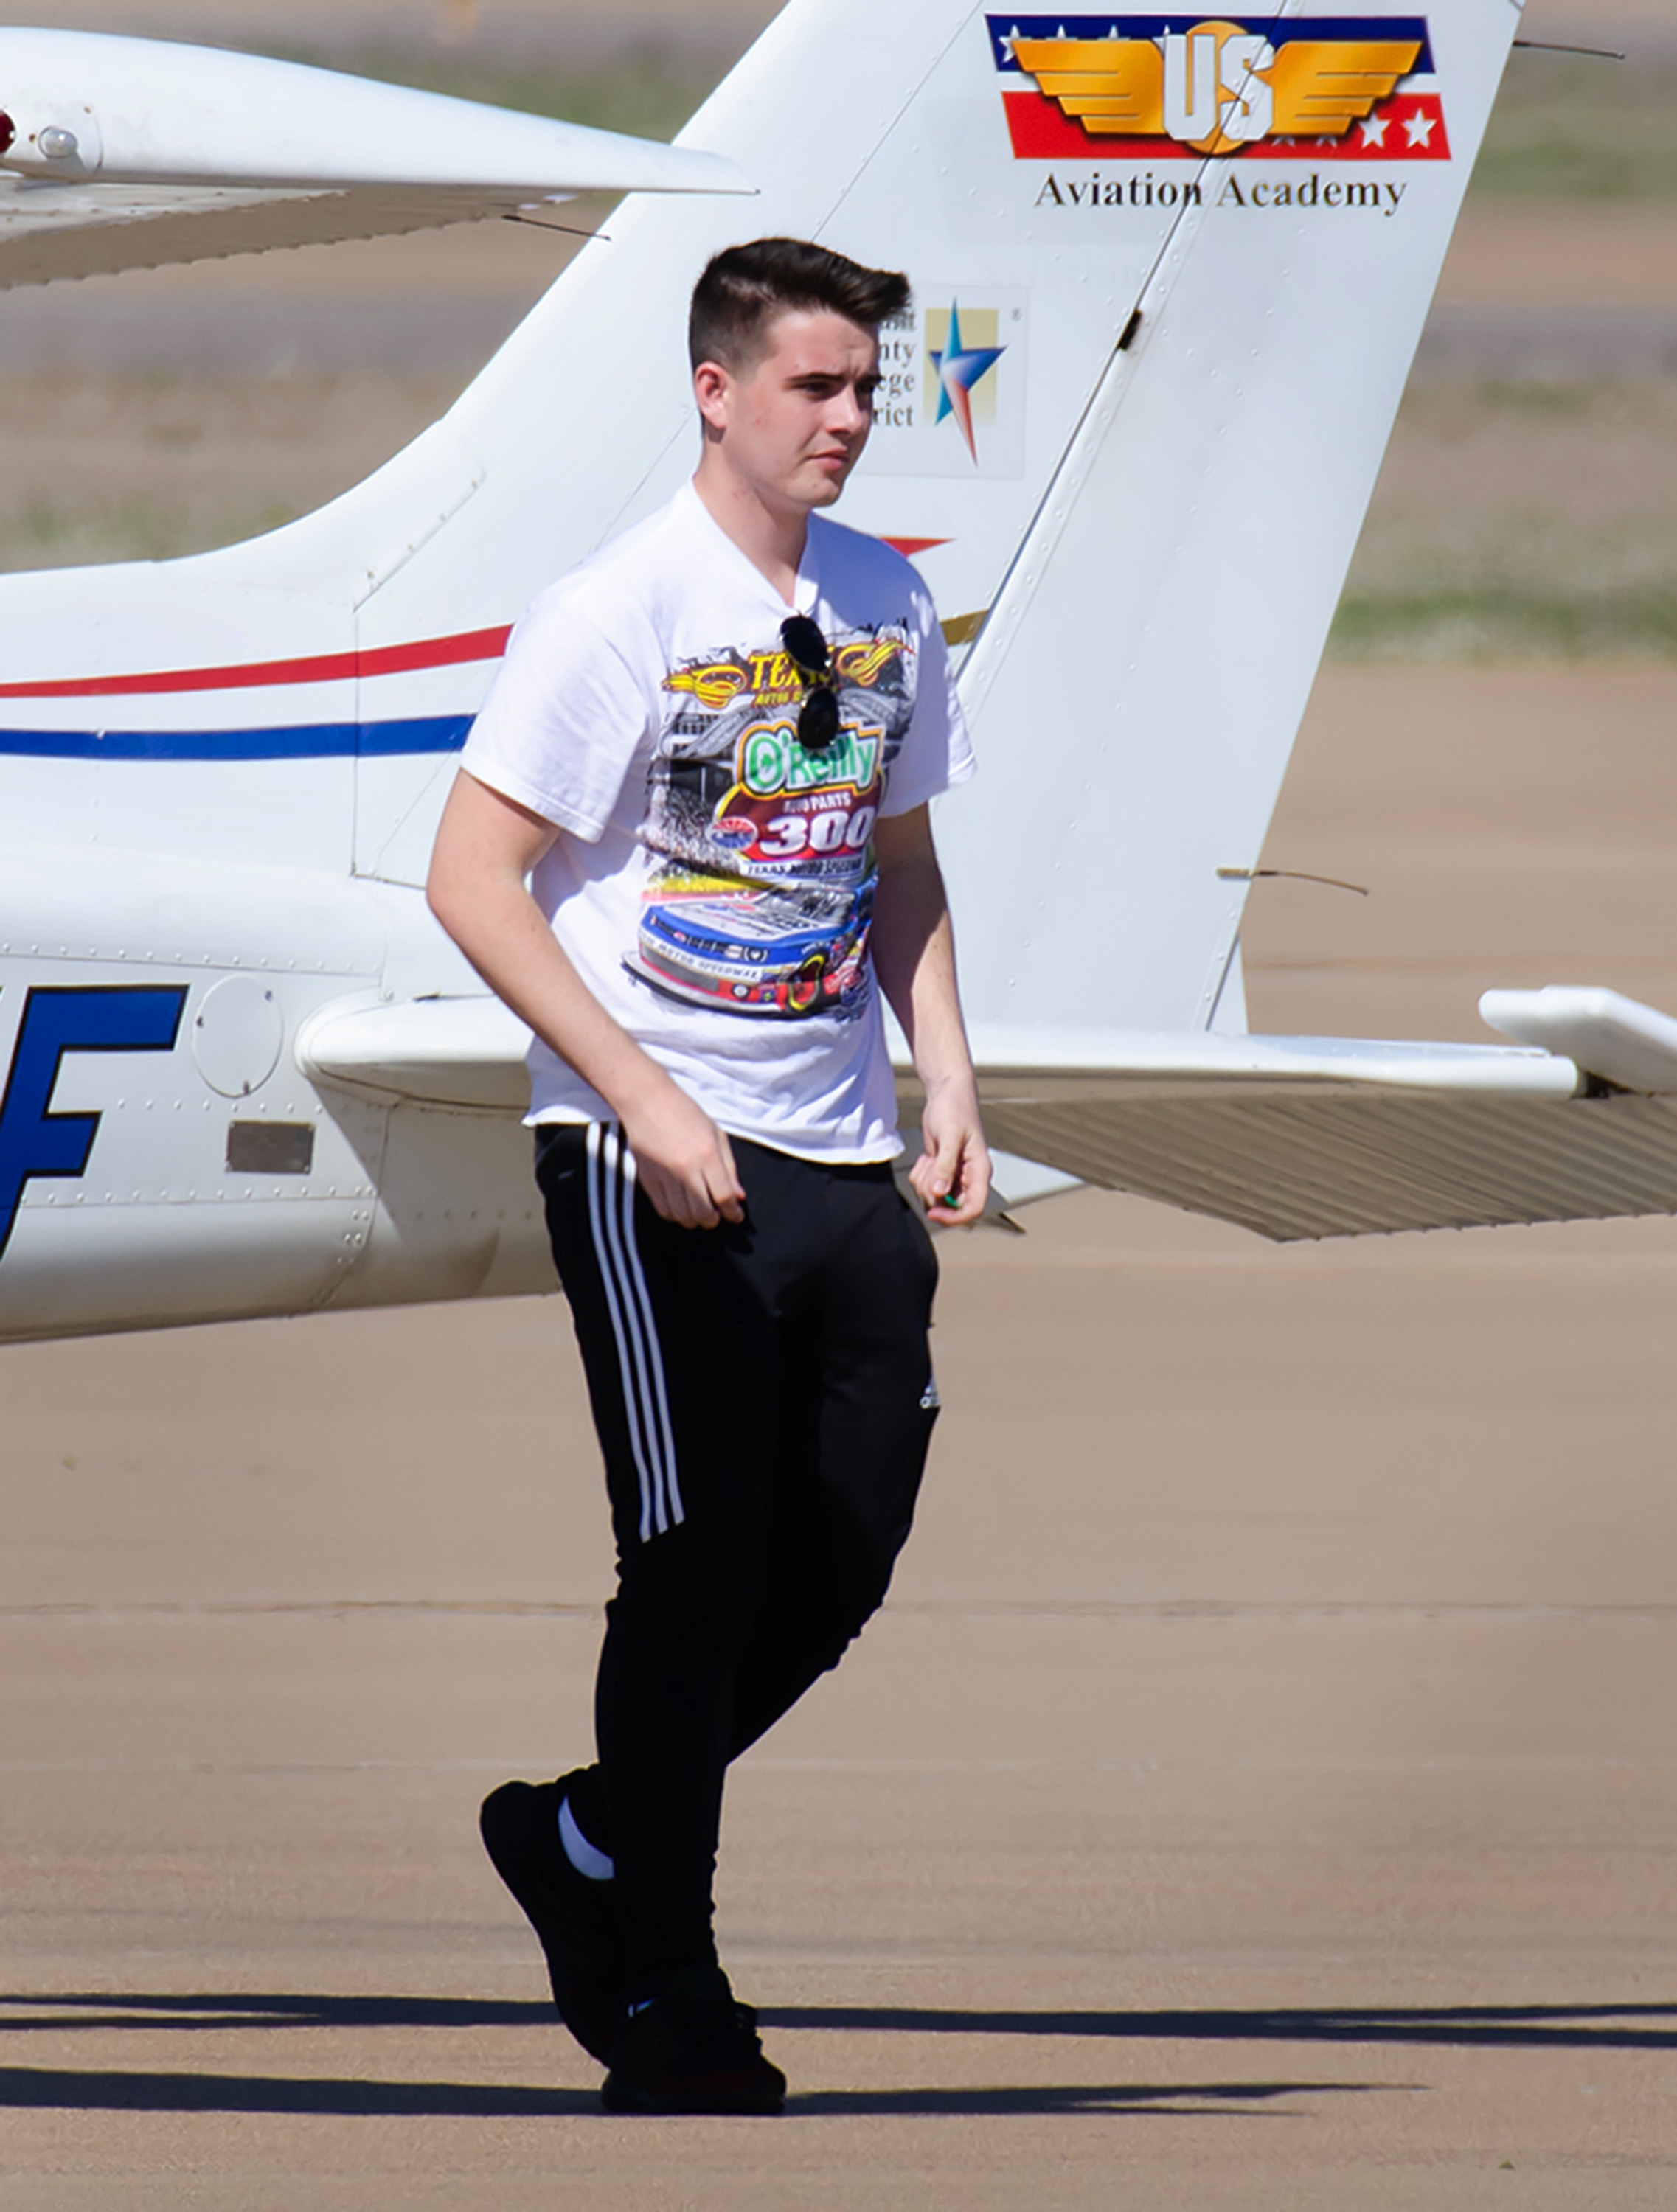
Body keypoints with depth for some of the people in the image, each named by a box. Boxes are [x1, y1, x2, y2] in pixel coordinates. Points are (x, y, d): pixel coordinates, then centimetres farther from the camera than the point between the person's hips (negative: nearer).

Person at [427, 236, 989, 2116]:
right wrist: (644, 1103, -18)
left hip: (841, 1154, 7)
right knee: (699, 1565, -4)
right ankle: (660, 2000, 7)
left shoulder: (882, 605, 10)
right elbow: (474, 881, -13)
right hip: (659, 1165, -7)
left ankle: (594, 1840, 27)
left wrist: (946, 1083, 9)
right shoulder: (617, 613, -11)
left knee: (847, 1552, 5)